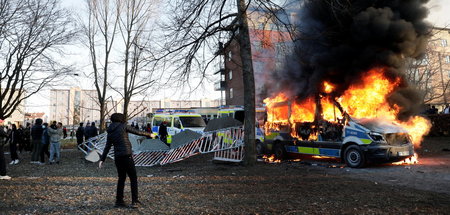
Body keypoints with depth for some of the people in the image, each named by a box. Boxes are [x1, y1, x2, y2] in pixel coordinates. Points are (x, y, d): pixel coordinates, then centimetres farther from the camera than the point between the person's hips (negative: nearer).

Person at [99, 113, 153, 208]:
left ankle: (119, 201, 18)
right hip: (127, 155, -5)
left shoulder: (110, 133, 13)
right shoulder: (123, 126, -2)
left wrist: (102, 159, 10)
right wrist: (149, 134, 15)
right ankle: (135, 201, 1)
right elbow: (138, 132, 2)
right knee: (133, 178, 3)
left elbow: (107, 147, 9)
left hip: (117, 157, 6)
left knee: (121, 178, 17)